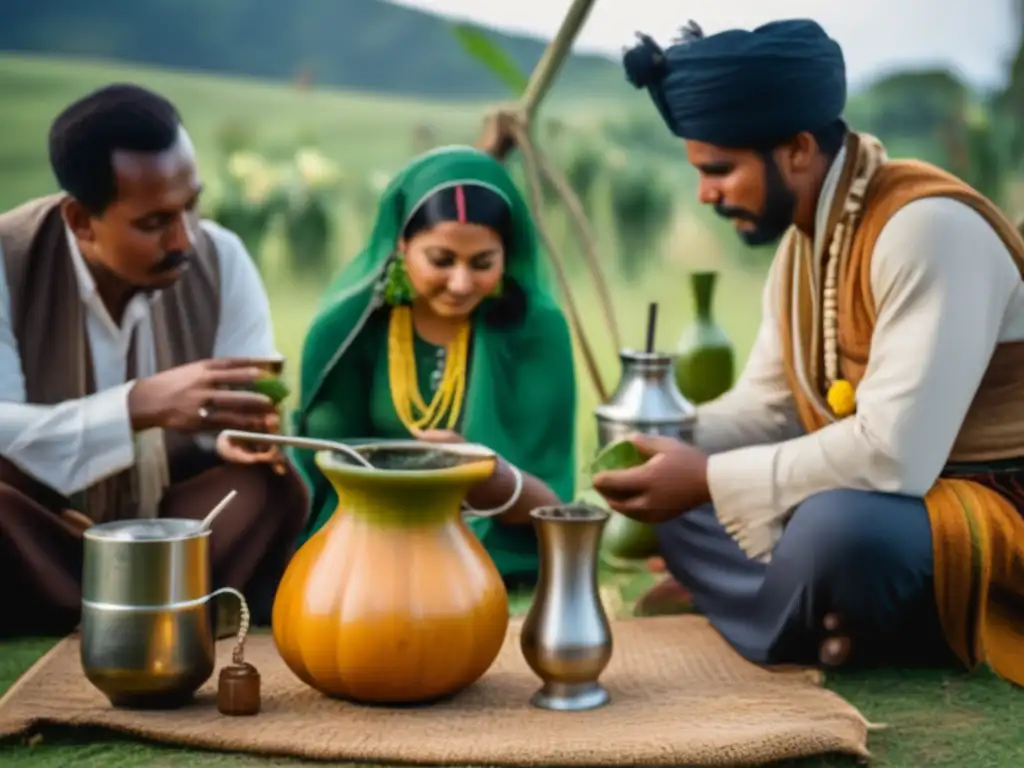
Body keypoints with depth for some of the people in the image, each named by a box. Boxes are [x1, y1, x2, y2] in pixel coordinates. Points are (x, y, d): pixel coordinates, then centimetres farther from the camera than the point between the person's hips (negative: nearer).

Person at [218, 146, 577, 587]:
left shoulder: (535, 328, -8)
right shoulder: (358, 320, -3)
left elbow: (551, 506, -9)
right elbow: (324, 462, 1)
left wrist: (489, 476, -31)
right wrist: (267, 444, -20)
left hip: (496, 560, -3)